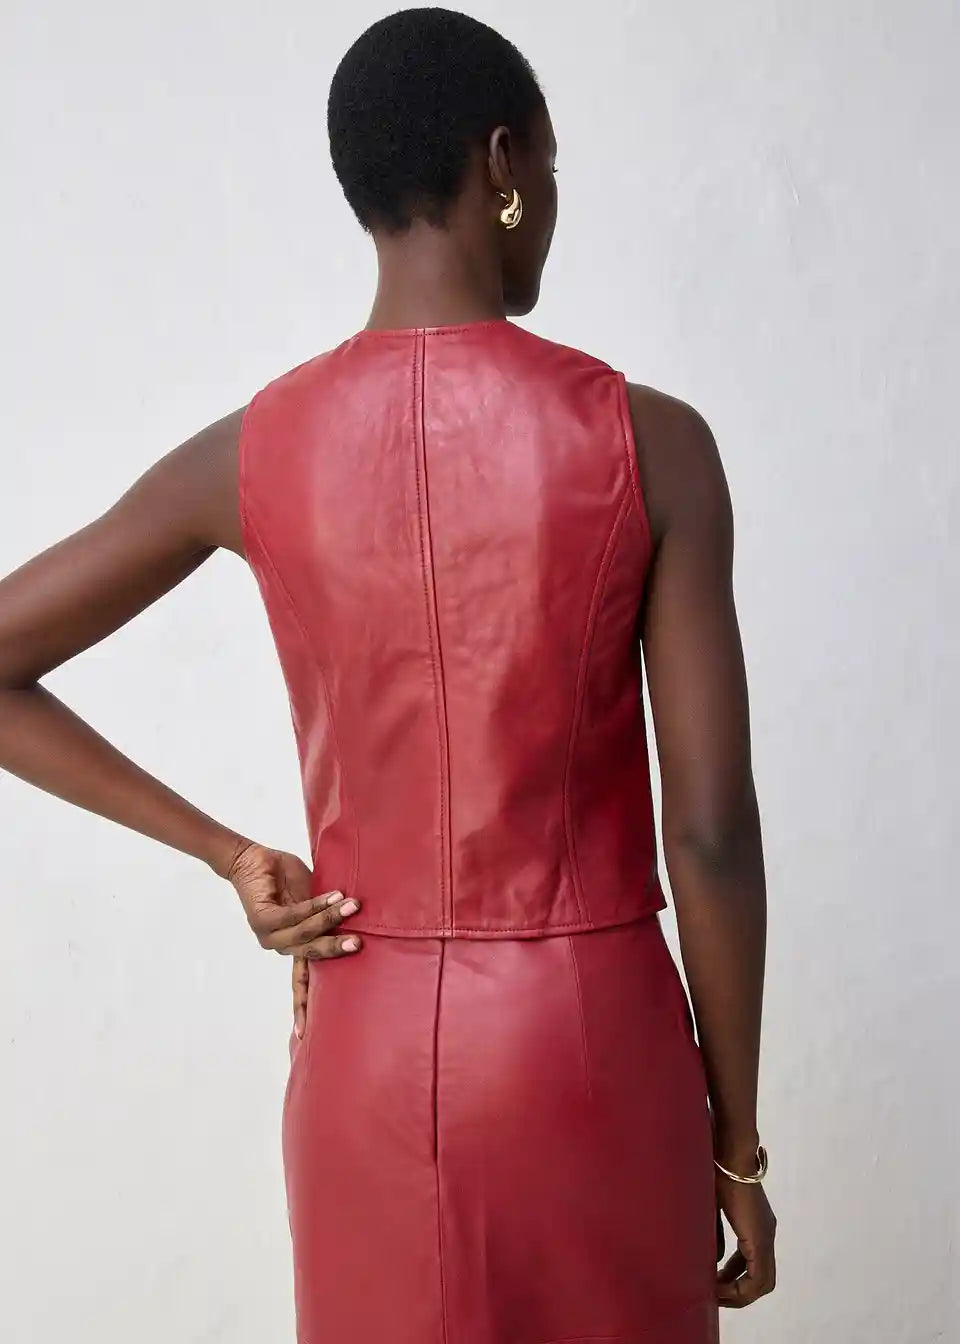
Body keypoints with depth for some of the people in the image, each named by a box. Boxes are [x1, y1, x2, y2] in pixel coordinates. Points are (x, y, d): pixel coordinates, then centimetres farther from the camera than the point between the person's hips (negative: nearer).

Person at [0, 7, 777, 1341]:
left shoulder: (253, 453, -5)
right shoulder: (651, 444, -13)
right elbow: (711, 833, -12)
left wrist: (230, 854, 2)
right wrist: (739, 1143, 0)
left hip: (367, 1041, 3)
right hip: (593, 1036, -2)